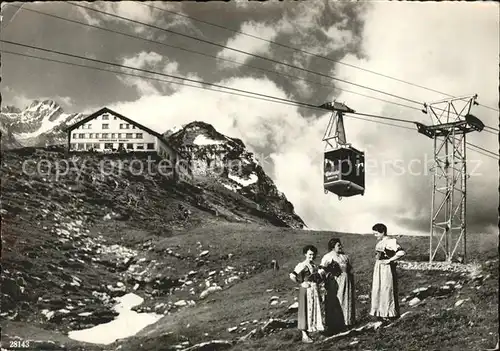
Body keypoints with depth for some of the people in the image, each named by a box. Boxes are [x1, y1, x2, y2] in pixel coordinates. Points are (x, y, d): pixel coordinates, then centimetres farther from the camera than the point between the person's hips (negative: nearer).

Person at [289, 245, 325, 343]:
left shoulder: (315, 266, 11)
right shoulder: (302, 265, -10)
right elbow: (292, 276, -19)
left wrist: (318, 281, 8)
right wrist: (302, 283, -14)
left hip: (315, 290, 7)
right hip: (305, 291, -7)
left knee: (315, 311, 9)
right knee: (305, 311, -3)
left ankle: (308, 333, 20)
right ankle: (304, 335, 3)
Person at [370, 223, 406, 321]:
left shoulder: (390, 241, -15)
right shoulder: (380, 242, 12)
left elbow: (401, 252, -25)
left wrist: (389, 260, -21)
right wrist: (378, 258, 12)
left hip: (387, 268, -9)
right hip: (378, 268, 9)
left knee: (387, 289, -3)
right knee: (378, 289, 11)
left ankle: (390, 313, 8)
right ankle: (381, 312, 20)